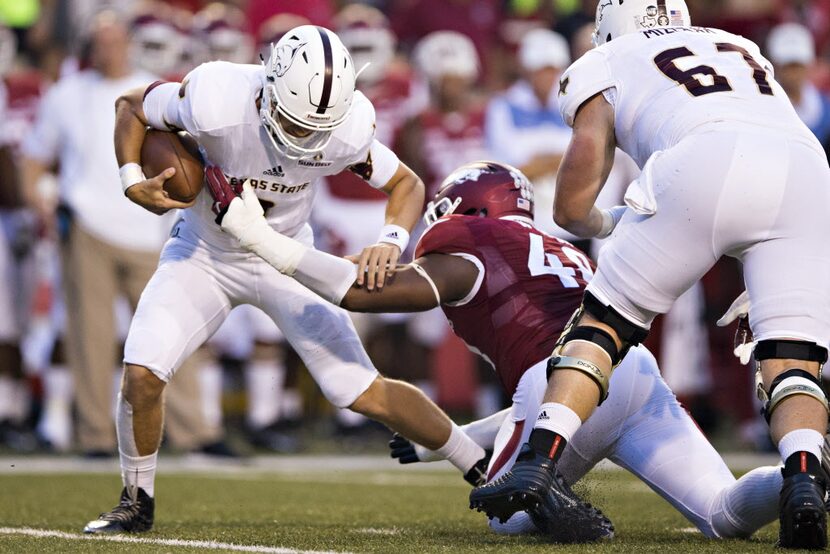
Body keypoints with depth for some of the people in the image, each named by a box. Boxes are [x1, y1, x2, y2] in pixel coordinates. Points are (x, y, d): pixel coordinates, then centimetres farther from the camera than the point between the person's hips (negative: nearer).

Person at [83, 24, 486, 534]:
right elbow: (131, 106, -11)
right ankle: (137, 503, 5)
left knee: (366, 394, -3)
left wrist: (391, 241, -26)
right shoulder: (217, 103, -33)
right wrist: (134, 182, -24)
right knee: (141, 372, -19)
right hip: (204, 254, 0)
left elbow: (407, 185, -7)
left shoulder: (345, 127, -27)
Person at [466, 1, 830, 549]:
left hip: (708, 161, -3)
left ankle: (539, 462, -4)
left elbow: (572, 208, 24)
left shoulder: (602, 67, 27)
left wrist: (606, 223, 46)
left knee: (603, 321, 10)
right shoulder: (744, 49, 40)